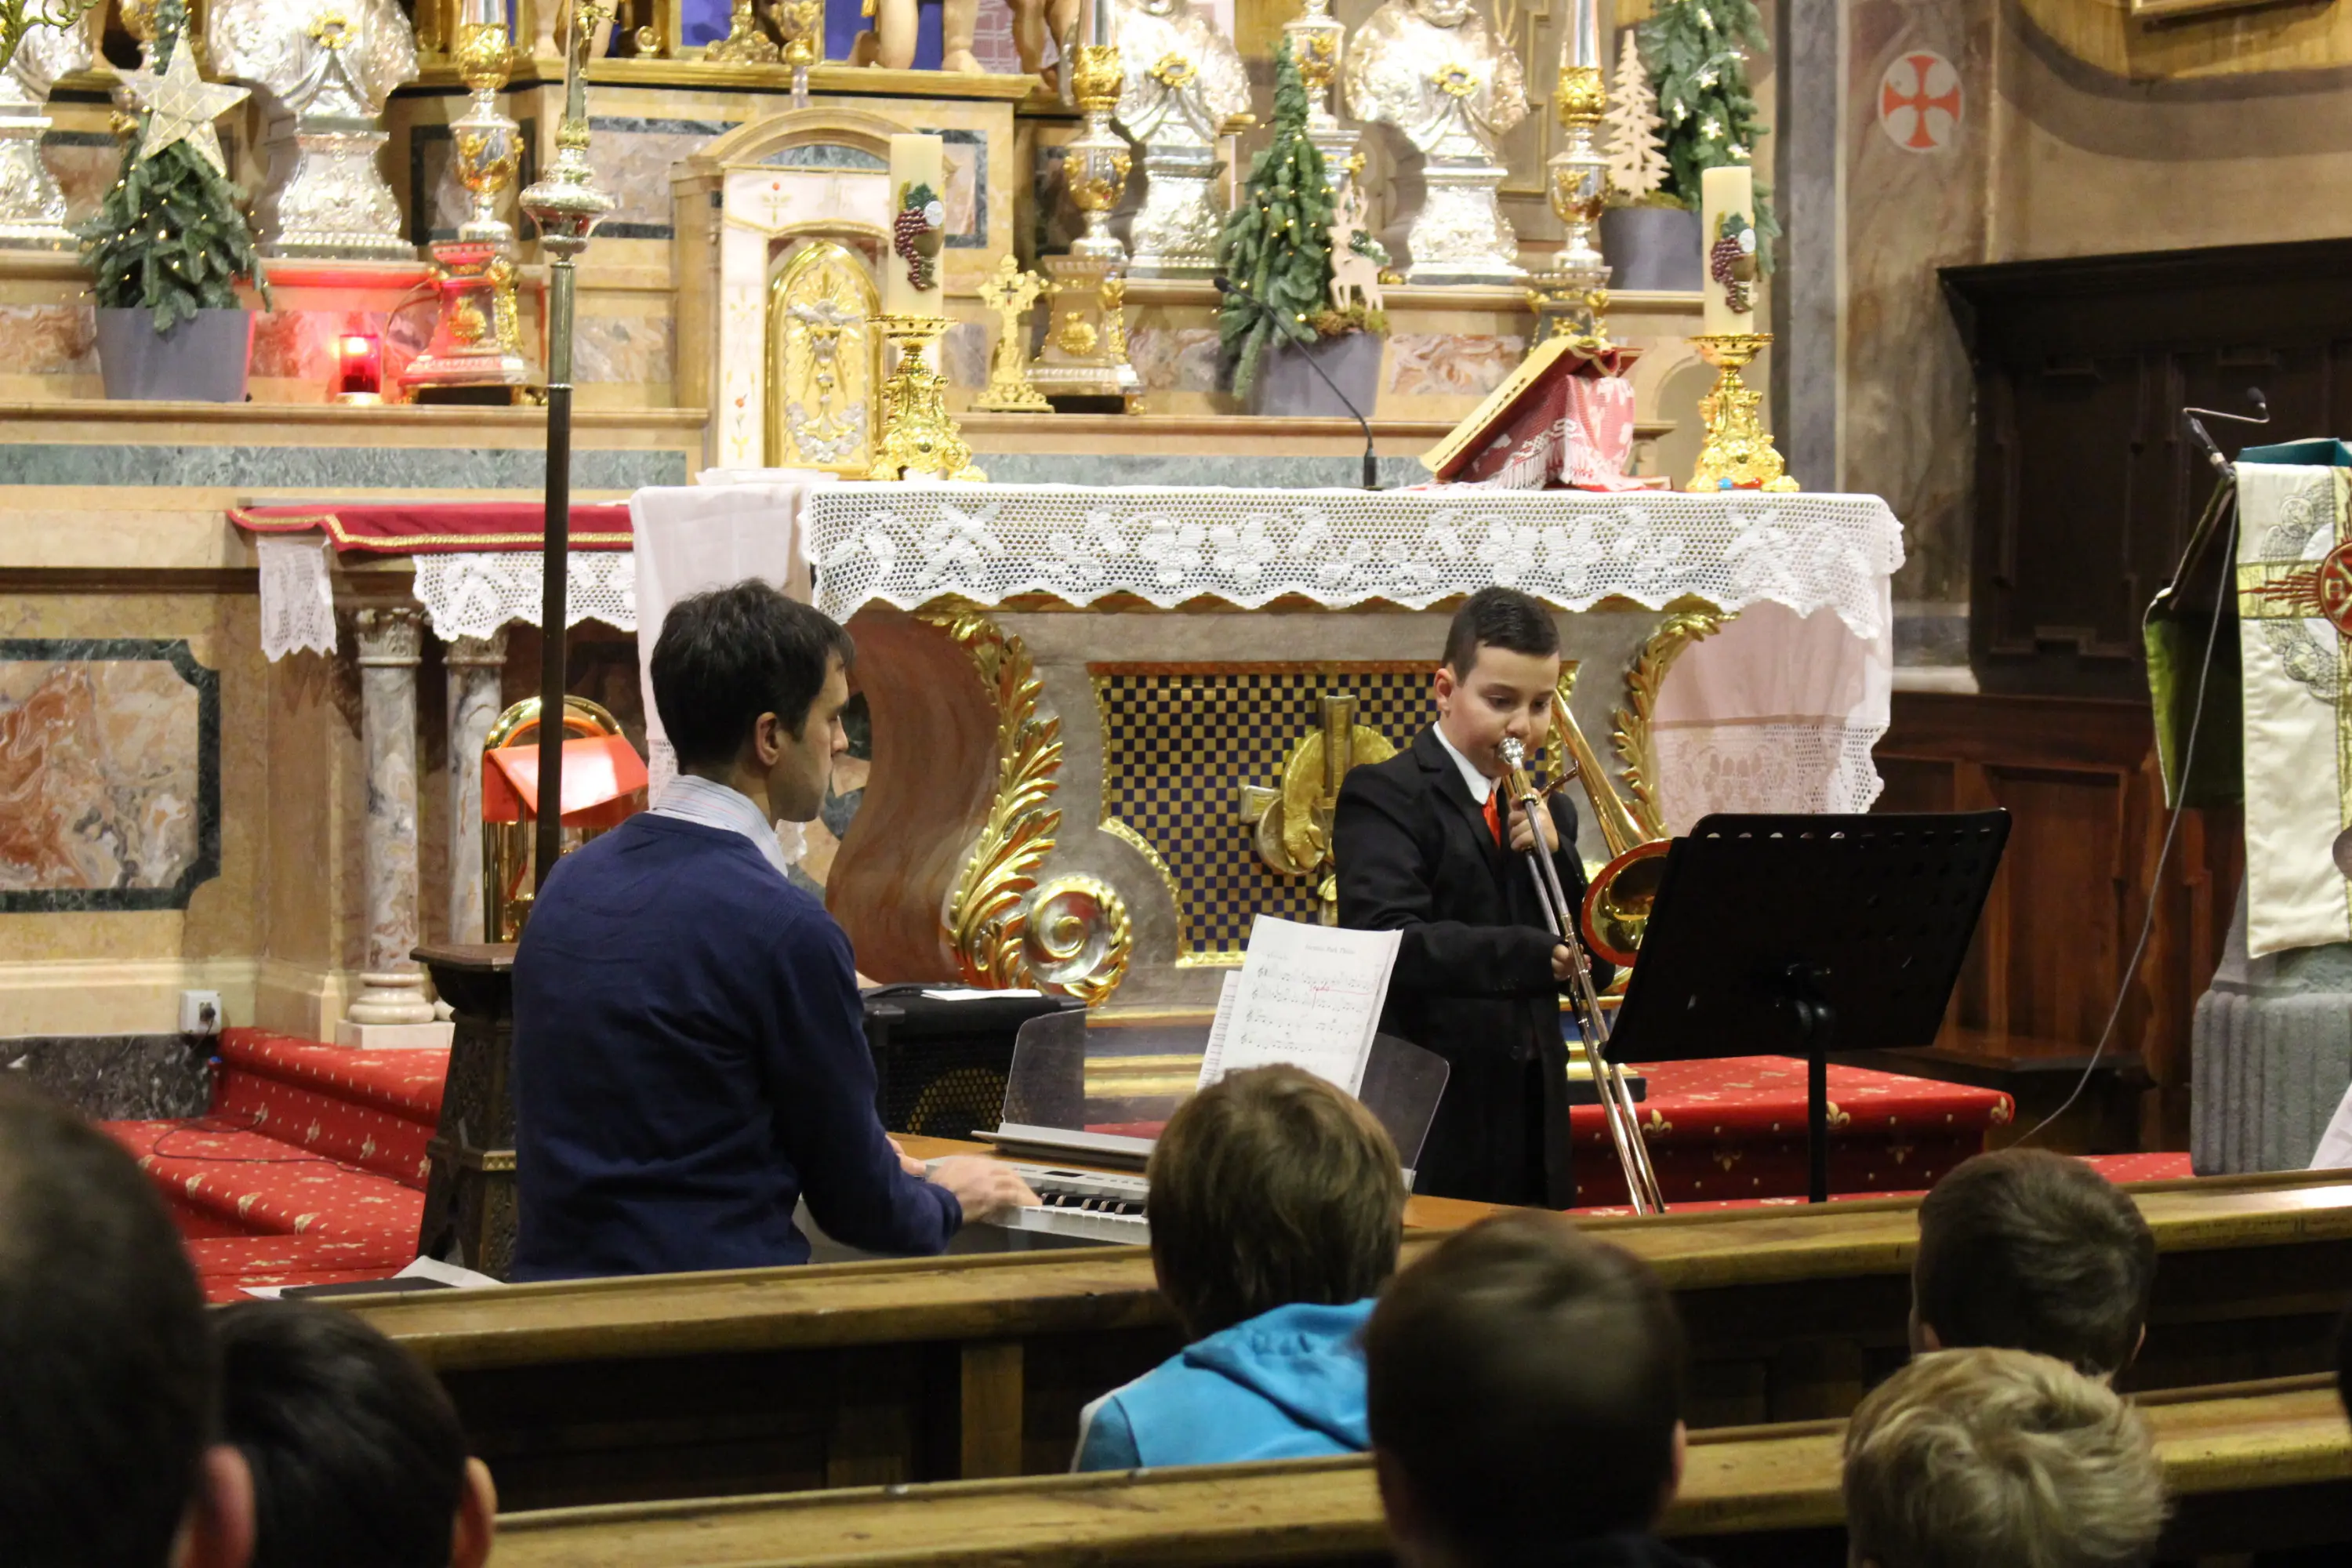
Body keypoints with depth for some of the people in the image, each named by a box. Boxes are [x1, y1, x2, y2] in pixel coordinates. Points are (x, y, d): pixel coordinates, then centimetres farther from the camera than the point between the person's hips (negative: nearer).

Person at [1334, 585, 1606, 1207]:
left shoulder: (1541, 814, 17)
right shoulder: (1385, 797, -5)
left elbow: (1597, 964, 10)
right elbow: (1388, 943, -22)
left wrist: (1556, 854, -5)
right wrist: (1535, 956, -31)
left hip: (1532, 1131, 6)